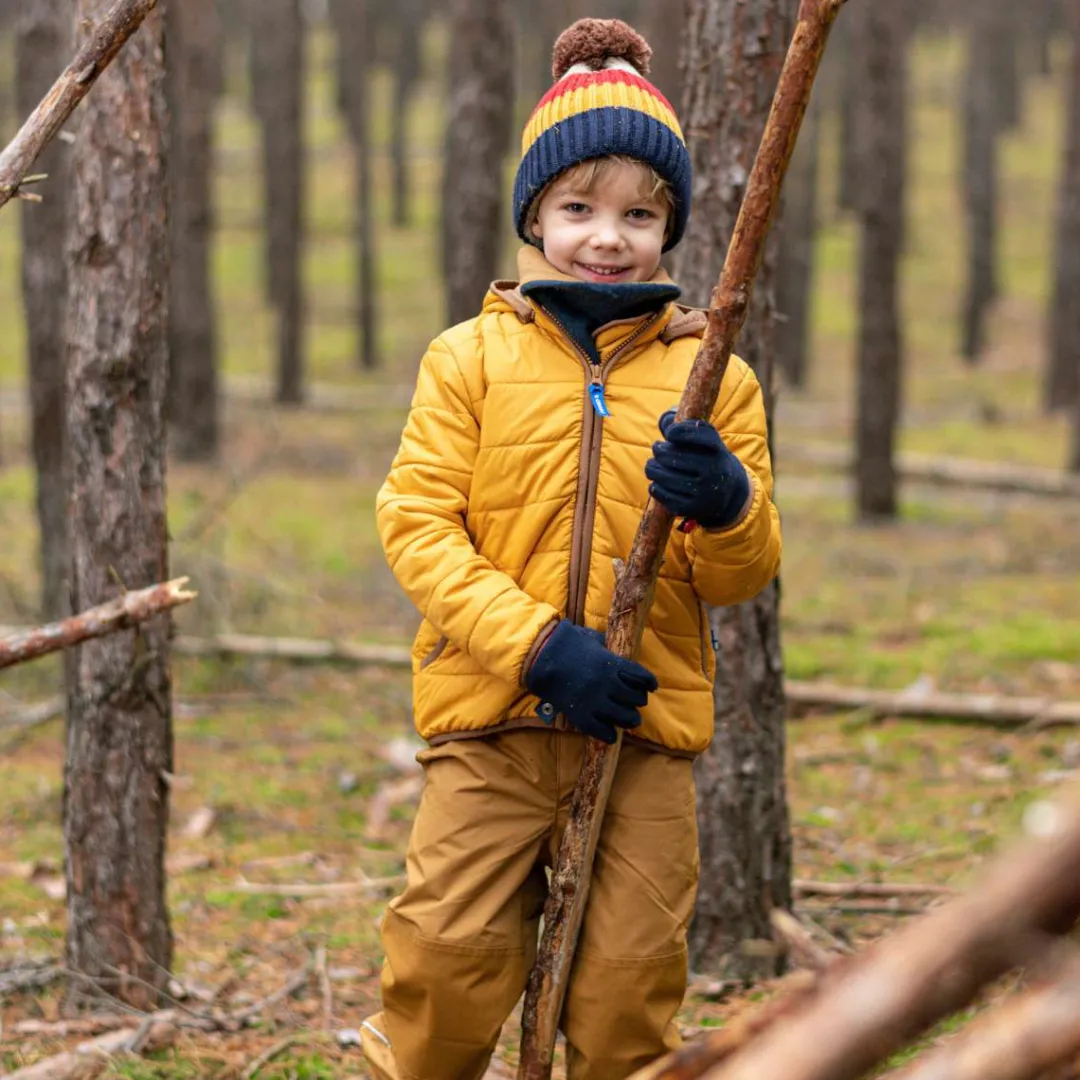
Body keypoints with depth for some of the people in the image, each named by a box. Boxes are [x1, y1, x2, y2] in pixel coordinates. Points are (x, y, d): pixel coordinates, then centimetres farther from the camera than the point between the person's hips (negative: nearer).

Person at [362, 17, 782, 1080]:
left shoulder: (712, 376, 5)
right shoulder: (471, 357, 1)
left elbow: (748, 574, 6)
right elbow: (417, 521, -6)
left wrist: (726, 507, -18)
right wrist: (536, 645, -17)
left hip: (649, 727, 1)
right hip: (490, 718, -1)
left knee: (629, 987, 4)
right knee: (451, 962, -3)